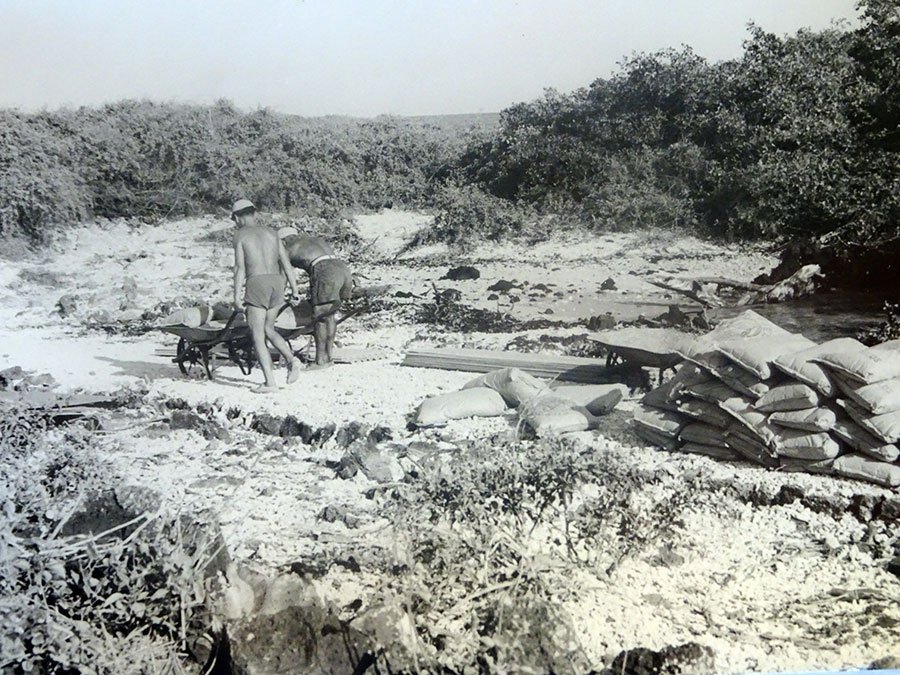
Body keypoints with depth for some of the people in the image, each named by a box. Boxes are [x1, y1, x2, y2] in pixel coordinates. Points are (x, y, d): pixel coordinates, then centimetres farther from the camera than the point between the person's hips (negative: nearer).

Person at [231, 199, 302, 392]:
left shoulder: (240, 234, 4)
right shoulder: (271, 232, 17)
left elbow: (240, 267, -5)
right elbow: (286, 262, 12)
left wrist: (237, 295, -6)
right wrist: (294, 289, 12)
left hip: (256, 283, -5)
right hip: (277, 282, 5)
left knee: (258, 336, 0)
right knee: (268, 329, 21)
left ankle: (270, 382, -7)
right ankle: (291, 359, -1)